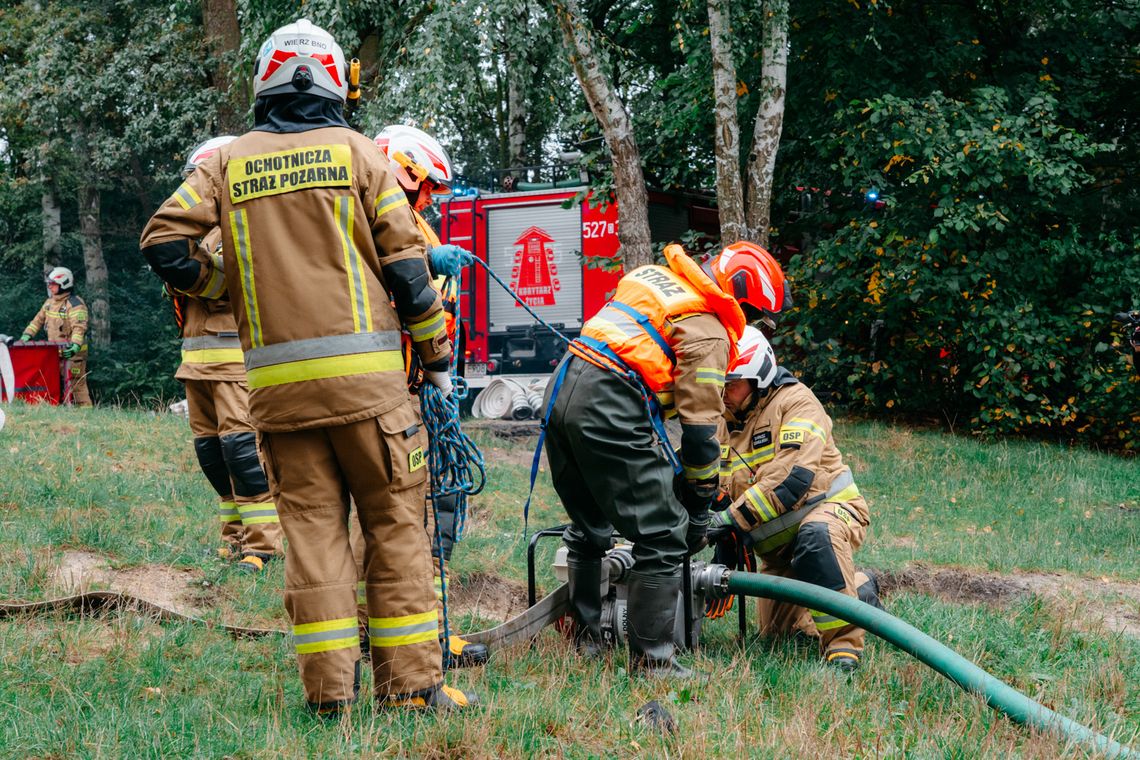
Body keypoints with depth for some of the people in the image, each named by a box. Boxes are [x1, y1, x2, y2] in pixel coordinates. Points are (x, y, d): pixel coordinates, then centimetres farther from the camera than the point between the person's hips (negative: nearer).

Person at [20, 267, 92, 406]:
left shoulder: (75, 304, -14)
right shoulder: (50, 302, 14)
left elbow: (79, 327, -25)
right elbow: (38, 320, 19)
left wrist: (75, 346, -38)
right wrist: (26, 335, 8)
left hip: (72, 352, -8)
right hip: (55, 351, 8)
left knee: (77, 384, -7)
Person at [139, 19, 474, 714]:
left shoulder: (228, 163, 8)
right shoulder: (357, 152, 3)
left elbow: (164, 242, 2)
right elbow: (406, 263, 0)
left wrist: (222, 288, 21)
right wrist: (438, 357, 8)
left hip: (277, 381, 2)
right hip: (364, 374, -2)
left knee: (312, 527, 6)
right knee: (394, 525, 4)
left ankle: (329, 688, 5)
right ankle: (410, 682, 4)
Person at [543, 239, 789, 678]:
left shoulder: (657, 278, 23)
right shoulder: (708, 331, -2)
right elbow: (701, 426, -5)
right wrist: (699, 508, 5)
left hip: (561, 391, 9)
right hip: (609, 408, -9)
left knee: (588, 527, 25)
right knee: (663, 537, -2)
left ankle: (585, 635, 34)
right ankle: (651, 661, 0)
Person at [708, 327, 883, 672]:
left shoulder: (794, 401, -14)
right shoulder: (722, 422, 8)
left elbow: (792, 476, -28)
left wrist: (734, 517, -32)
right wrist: (724, 562, 1)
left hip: (829, 506, -8)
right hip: (774, 545, 8)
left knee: (814, 535, -42)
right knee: (775, 629, 5)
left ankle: (844, 642, -36)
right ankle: (859, 590, 25)